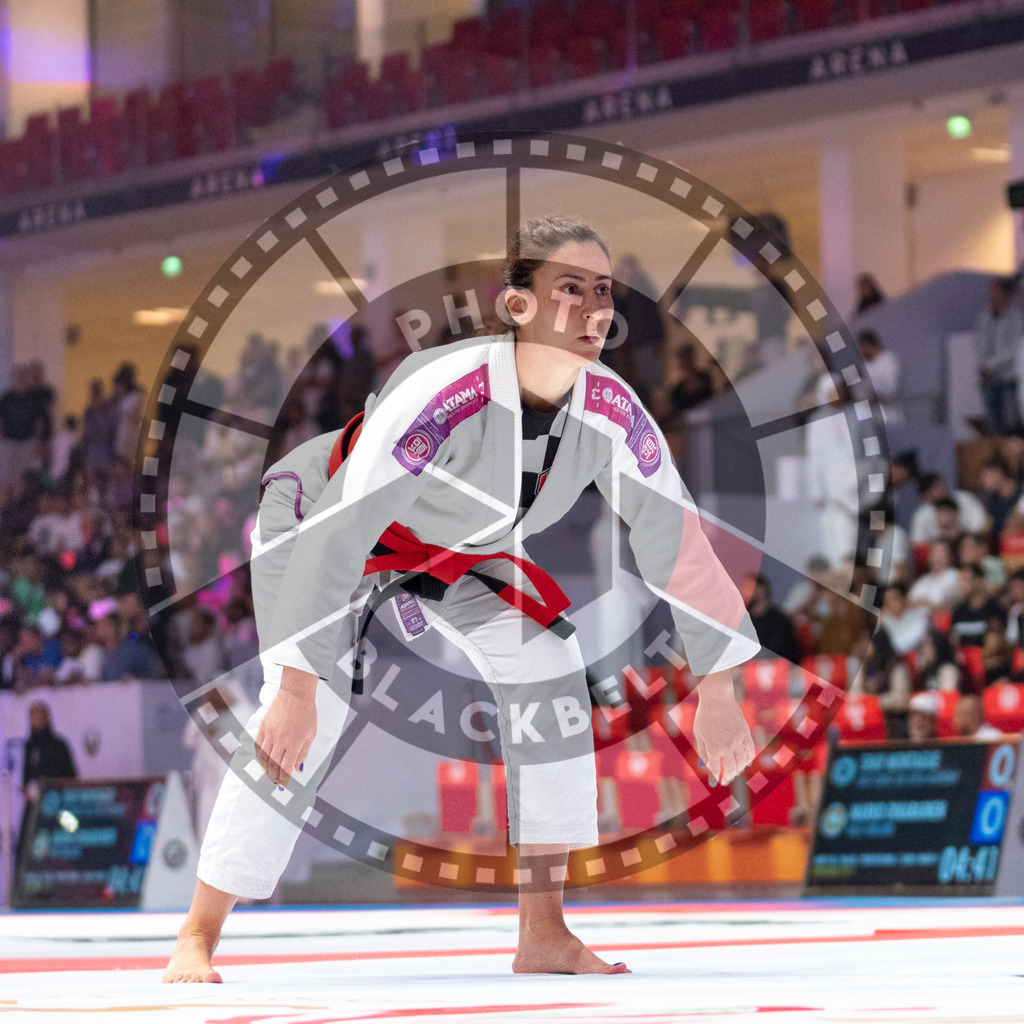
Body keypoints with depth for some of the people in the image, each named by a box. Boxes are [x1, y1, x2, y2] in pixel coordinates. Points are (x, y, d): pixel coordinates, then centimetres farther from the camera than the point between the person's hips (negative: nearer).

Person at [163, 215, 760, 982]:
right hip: (316, 521, -6)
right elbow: (338, 534, -41)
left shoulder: (609, 409, -22)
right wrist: (296, 689, -42)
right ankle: (198, 939, -10)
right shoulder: (447, 392, -41)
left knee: (546, 665, -8)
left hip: (443, 549, 6)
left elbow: (675, 539, -13)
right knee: (303, 730, -22)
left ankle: (543, 934, -2)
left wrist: (717, 694, -11)